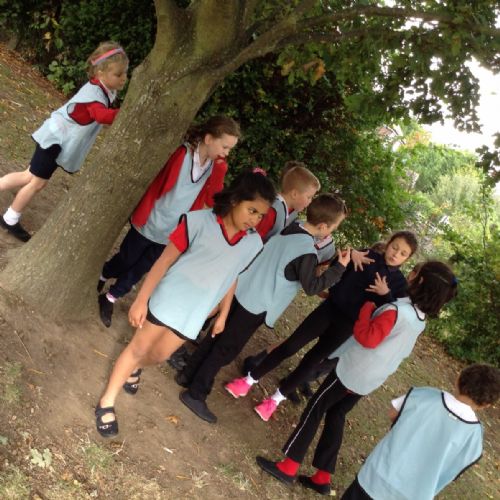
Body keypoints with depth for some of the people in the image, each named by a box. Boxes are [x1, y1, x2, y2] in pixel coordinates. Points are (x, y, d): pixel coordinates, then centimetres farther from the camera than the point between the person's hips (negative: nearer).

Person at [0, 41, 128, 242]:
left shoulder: (106, 90, -1)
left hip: (63, 140, 9)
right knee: (37, 182, 4)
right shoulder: (93, 92, -30)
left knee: (30, 177, 16)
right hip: (55, 138, -9)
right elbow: (104, 115, -49)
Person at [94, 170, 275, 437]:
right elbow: (165, 260, -15)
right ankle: (107, 402, 26)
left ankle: (135, 367, 51)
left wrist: (223, 315, 14)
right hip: (167, 300, -4)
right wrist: (141, 300, -15)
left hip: (195, 314, 4)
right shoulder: (199, 222, -20)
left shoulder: (253, 244, -6)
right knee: (138, 348, 9)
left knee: (158, 355, 17)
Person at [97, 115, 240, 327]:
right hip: (150, 226, -4)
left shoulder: (216, 168, -4)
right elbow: (157, 186, -15)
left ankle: (109, 298, 36)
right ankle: (98, 280, 45)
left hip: (172, 234, 4)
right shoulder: (183, 154, -21)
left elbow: (214, 200, -9)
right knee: (125, 261, 16)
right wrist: (139, 218, -13)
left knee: (140, 270, 15)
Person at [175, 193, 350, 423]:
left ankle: (187, 374, 34)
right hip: (256, 306, -8)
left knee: (217, 337, 20)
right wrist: (339, 267, -12)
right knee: (226, 349, 4)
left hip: (241, 291, 8)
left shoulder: (291, 228, 0)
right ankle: (196, 395, 13)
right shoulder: (307, 253, -23)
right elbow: (311, 286, -15)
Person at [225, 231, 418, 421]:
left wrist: (385, 294, -21)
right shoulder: (368, 257, 1)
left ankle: (276, 399, 19)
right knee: (290, 345, -1)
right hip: (330, 307, 0)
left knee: (313, 360, 4)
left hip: (348, 324, 0)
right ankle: (250, 380, 13)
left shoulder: (399, 282, 1)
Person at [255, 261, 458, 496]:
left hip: (352, 370, -8)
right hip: (370, 380, 8)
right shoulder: (420, 319, 5)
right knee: (336, 415, 17)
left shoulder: (398, 310, -24)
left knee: (315, 409, 2)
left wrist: (367, 307, -14)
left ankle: (288, 467, 6)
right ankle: (323, 477, 20)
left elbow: (367, 338, -28)